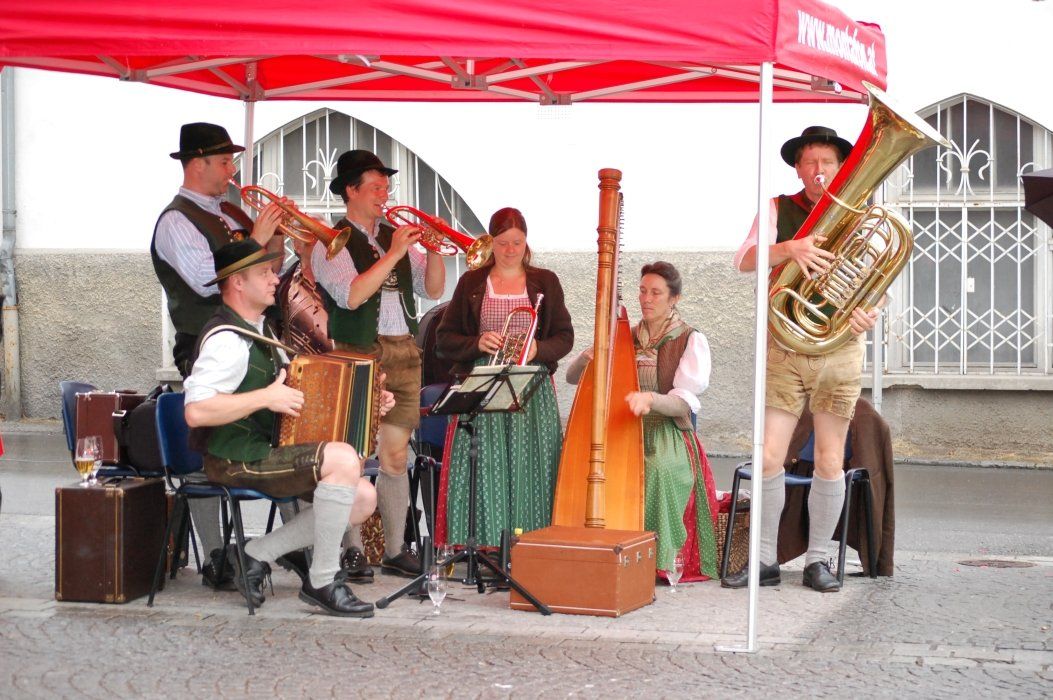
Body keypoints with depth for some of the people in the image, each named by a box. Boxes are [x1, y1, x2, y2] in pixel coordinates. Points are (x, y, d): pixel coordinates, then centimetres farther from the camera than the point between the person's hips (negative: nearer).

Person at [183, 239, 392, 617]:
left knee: (364, 497, -1)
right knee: (343, 459, -26)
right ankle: (323, 581, -15)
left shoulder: (259, 331, 15)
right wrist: (266, 398, -25)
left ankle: (257, 553, 4)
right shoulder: (226, 340, -17)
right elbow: (196, 412, -28)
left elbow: (296, 388, 25)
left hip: (266, 450, 10)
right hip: (237, 461, -10)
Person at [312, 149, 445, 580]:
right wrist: (393, 254, -17)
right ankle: (352, 552, 2)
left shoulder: (395, 237, 16)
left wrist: (433, 249, -3)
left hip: (403, 354, 6)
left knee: (395, 455, 8)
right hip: (357, 355, -6)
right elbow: (351, 296, -17)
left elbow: (433, 290, 13)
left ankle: (395, 551, 13)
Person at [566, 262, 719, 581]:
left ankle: (663, 559, -27)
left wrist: (650, 399, -33)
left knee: (658, 469, -37)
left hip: (669, 435, -4)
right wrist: (588, 357, -11)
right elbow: (572, 376, 13)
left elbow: (684, 402, -12)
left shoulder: (691, 341, 2)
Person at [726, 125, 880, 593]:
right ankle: (765, 559, 8)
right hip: (783, 348, 0)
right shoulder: (778, 210, 5)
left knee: (830, 462, 3)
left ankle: (818, 559, 15)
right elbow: (744, 261, -11)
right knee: (769, 457, -4)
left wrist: (868, 315, -16)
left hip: (839, 350, 1)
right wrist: (788, 248, -30)